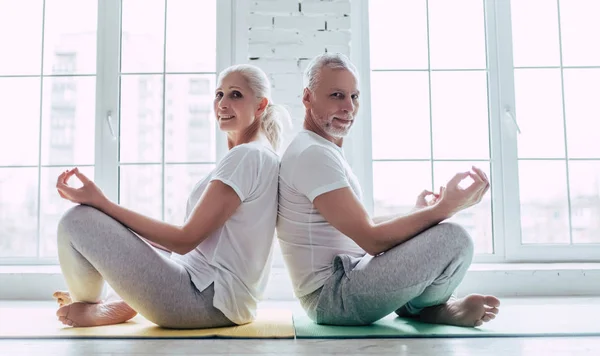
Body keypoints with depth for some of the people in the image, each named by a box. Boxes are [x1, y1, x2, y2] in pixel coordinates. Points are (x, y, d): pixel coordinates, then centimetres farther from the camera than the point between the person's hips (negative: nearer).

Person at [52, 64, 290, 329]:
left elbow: (185, 239, -17)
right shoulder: (260, 157, 17)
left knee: (78, 220, -13)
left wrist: (101, 202, -17)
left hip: (211, 299, -11)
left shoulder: (247, 156, -14)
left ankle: (92, 310, 10)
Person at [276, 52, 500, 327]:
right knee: (453, 239, -21)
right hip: (331, 296, -11)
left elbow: (360, 227, 17)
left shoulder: (324, 152, 17)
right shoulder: (312, 153, -17)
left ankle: (414, 303, 3)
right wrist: (445, 208, -18)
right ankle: (424, 309, 5)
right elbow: (373, 239, -21)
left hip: (345, 279, 11)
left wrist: (418, 214, 8)